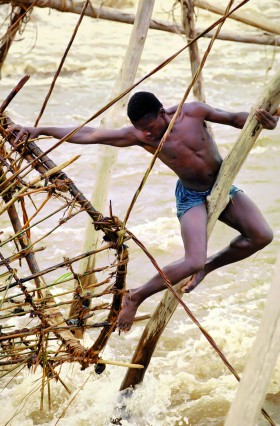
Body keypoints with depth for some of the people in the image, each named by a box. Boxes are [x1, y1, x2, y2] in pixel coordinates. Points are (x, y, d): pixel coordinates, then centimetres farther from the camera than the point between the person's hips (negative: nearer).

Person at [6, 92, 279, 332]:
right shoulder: (138, 135, -19)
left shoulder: (192, 112, -17)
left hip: (223, 185, 4)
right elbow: (88, 135, -21)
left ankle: (206, 267, 8)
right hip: (191, 196, -3)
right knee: (193, 262, -22)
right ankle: (135, 298, -3)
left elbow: (234, 118, -6)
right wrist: (39, 130, -25)